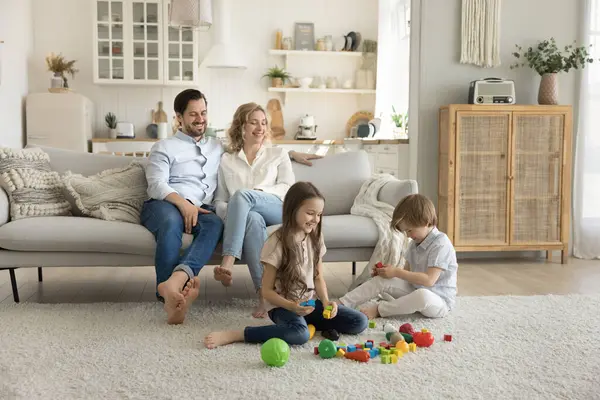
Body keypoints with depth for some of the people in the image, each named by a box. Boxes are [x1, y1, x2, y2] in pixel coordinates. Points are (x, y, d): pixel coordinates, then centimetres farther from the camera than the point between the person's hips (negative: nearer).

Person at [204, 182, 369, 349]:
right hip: (282, 305, -6)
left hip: (311, 302, 6)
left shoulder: (315, 239, 4)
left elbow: (318, 278, 9)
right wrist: (292, 306, -26)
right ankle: (233, 335, -28)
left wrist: (325, 301, -10)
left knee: (360, 322, -10)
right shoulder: (277, 242, -13)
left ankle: (308, 322, 0)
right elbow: (267, 291, -11)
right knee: (299, 334, -39)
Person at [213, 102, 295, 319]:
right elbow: (219, 200, 19)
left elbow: (288, 187, 9)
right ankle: (264, 293, -45)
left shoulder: (278, 154, 25)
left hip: (278, 210, 0)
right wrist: (230, 210, -6)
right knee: (253, 218, -40)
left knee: (241, 194, -34)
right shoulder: (226, 160, 25)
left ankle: (228, 263, -45)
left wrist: (258, 191, -9)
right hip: (246, 215, 1)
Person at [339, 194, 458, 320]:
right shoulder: (415, 243, 9)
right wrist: (387, 272, -5)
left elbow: (429, 280, -27)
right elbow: (407, 271, 13)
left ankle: (379, 309, -25)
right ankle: (342, 304, -12)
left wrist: (396, 272, -24)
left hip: (439, 301, -8)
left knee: (422, 296, -42)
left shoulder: (441, 244, -19)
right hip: (414, 291, 8)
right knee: (380, 281, -10)